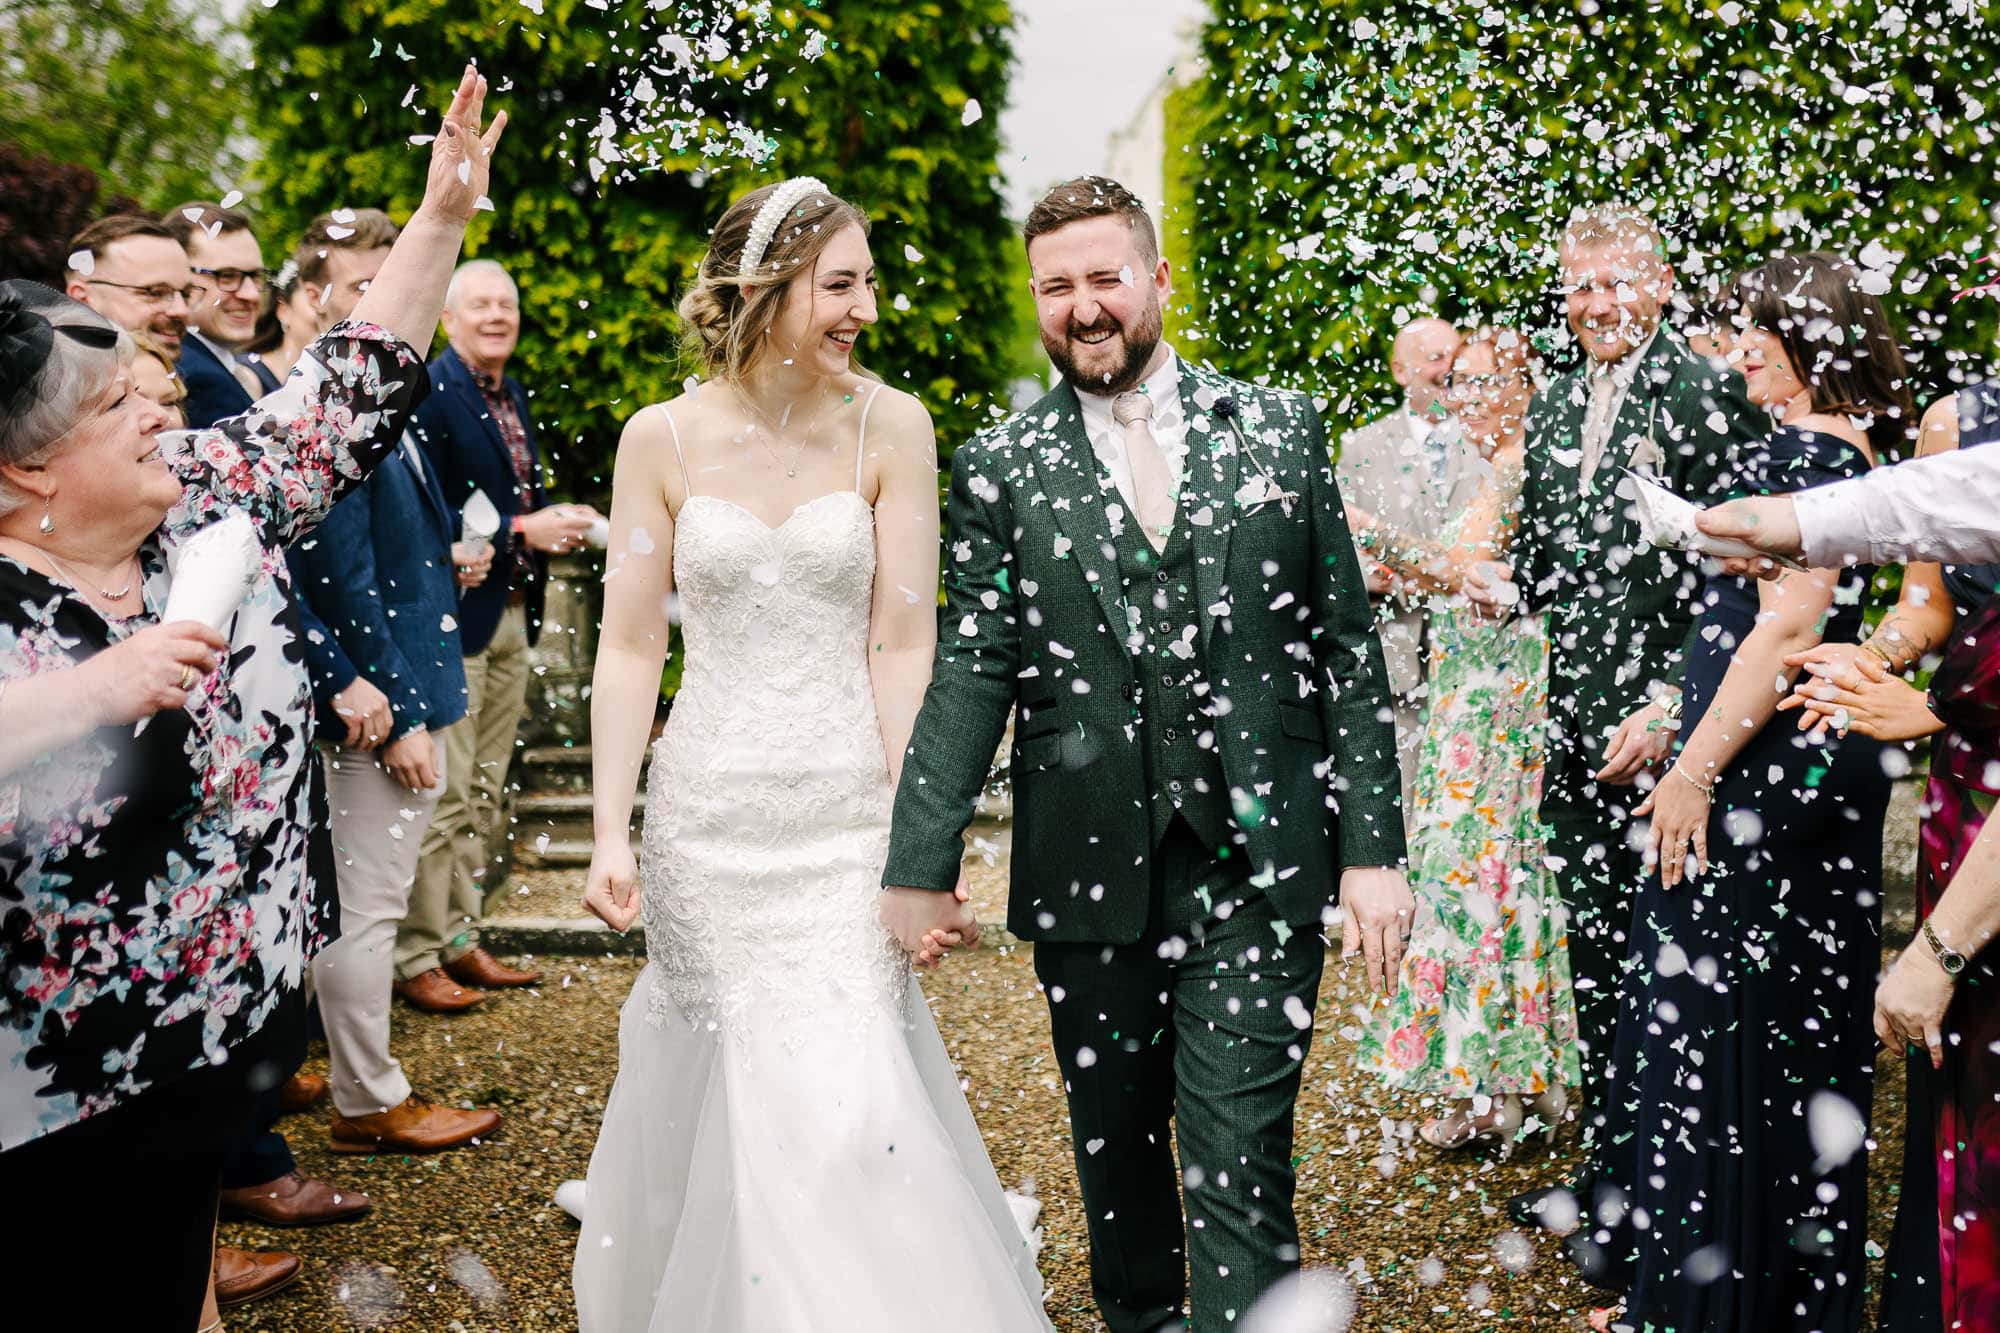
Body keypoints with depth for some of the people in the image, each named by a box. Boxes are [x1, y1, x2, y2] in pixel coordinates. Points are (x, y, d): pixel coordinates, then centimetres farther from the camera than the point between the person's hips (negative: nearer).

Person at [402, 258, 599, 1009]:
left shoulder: (512, 397, 16)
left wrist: (561, 522, 3)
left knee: (485, 795, 15)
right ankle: (416, 958, 7)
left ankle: (461, 941, 25)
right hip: (453, 617, -9)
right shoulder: (427, 393, -12)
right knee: (443, 794, -4)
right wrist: (520, 530, -20)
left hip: (512, 618, 9)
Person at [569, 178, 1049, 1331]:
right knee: (712, 1096, 11)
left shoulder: (891, 426, -4)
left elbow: (902, 646, -6)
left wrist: (919, 842, -9)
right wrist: (609, 831, -6)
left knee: (847, 1097, -4)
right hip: (707, 811, 1)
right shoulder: (663, 437, -2)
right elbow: (631, 646, -1)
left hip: (847, 810, -1)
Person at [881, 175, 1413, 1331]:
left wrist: (1375, 847, -2)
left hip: (1258, 860, -1)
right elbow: (971, 674, 0)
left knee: (1241, 1159, -3)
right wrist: (920, 865, -6)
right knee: (1115, 1147, 16)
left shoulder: (1280, 428, 4)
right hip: (1089, 870, 1)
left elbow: (1350, 650, 3)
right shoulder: (1002, 467, 3)